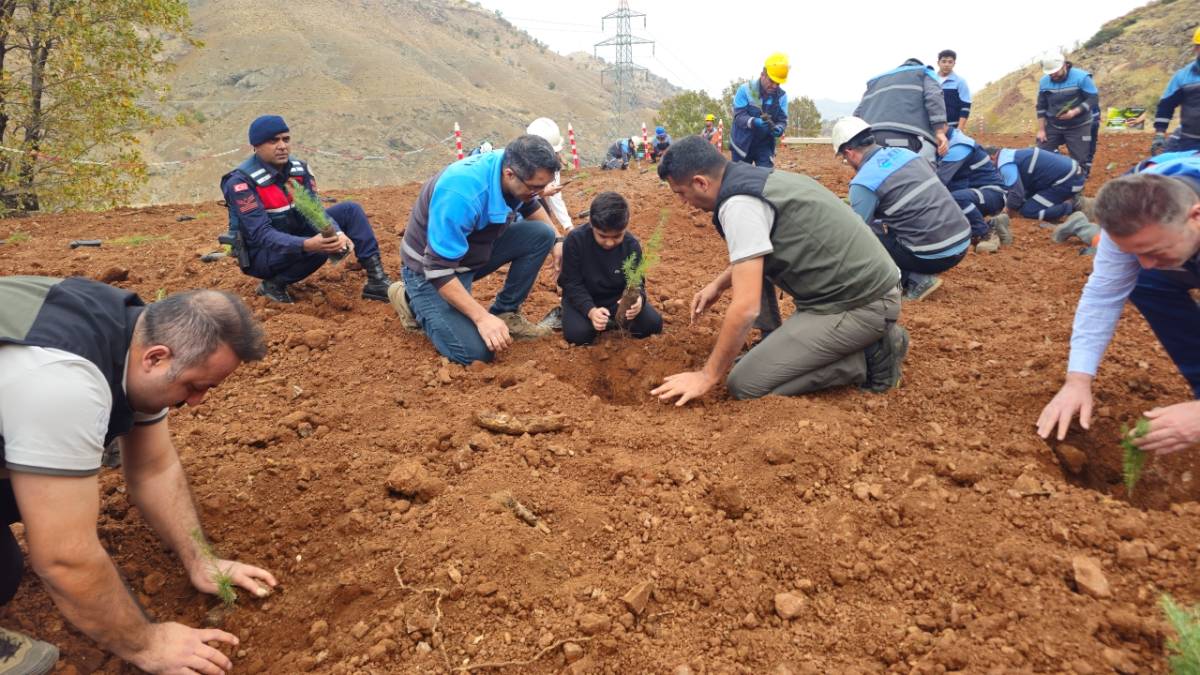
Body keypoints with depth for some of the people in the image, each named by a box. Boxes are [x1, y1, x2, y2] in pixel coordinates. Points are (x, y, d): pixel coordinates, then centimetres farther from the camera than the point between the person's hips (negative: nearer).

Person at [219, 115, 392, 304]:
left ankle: (377, 280, -9)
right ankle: (274, 283, -11)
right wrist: (307, 244, -45)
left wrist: (338, 234, -30)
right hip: (261, 254, -7)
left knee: (350, 210, -6)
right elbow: (261, 234, -29)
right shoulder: (241, 182, -22)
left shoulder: (299, 169, -2)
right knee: (317, 249, -36)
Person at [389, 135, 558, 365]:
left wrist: (557, 241, 1)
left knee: (542, 234, -10)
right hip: (430, 266, -7)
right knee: (476, 351, -20)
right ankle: (413, 302, 5)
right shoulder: (461, 194, -37)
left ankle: (505, 313, 4)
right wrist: (483, 318, -33)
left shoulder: (512, 168, -13)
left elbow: (531, 207, 13)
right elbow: (439, 269, -33)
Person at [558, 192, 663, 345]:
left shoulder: (632, 245, -15)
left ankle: (614, 319, 9)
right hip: (583, 297, -2)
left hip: (617, 297, 2)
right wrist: (590, 310, -36)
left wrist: (638, 298, -37)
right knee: (577, 335, -29)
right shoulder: (575, 240, -23)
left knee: (653, 324, -15)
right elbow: (572, 283, -19)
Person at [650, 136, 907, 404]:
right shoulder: (757, 179, 10)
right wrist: (718, 284, 23)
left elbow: (746, 307, -23)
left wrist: (707, 376, -15)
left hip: (861, 304, -10)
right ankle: (871, 341, 13)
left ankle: (869, 359, -3)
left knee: (746, 384, -10)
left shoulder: (739, 203, -20)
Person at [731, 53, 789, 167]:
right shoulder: (745, 89, -14)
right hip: (743, 144, -2)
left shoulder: (781, 95, -4)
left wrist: (778, 129, -29)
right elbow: (739, 116, -19)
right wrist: (754, 122, -39)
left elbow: (782, 120, -4)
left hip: (765, 146, 2)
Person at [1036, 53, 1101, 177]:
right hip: (1053, 126, 3)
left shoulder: (1081, 77, -14)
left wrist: (1074, 112, -28)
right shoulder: (1044, 81, -3)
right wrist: (1041, 130, -1)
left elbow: (1093, 99, -13)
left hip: (1079, 127, -3)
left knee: (1080, 160, 0)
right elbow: (1041, 107, 5)